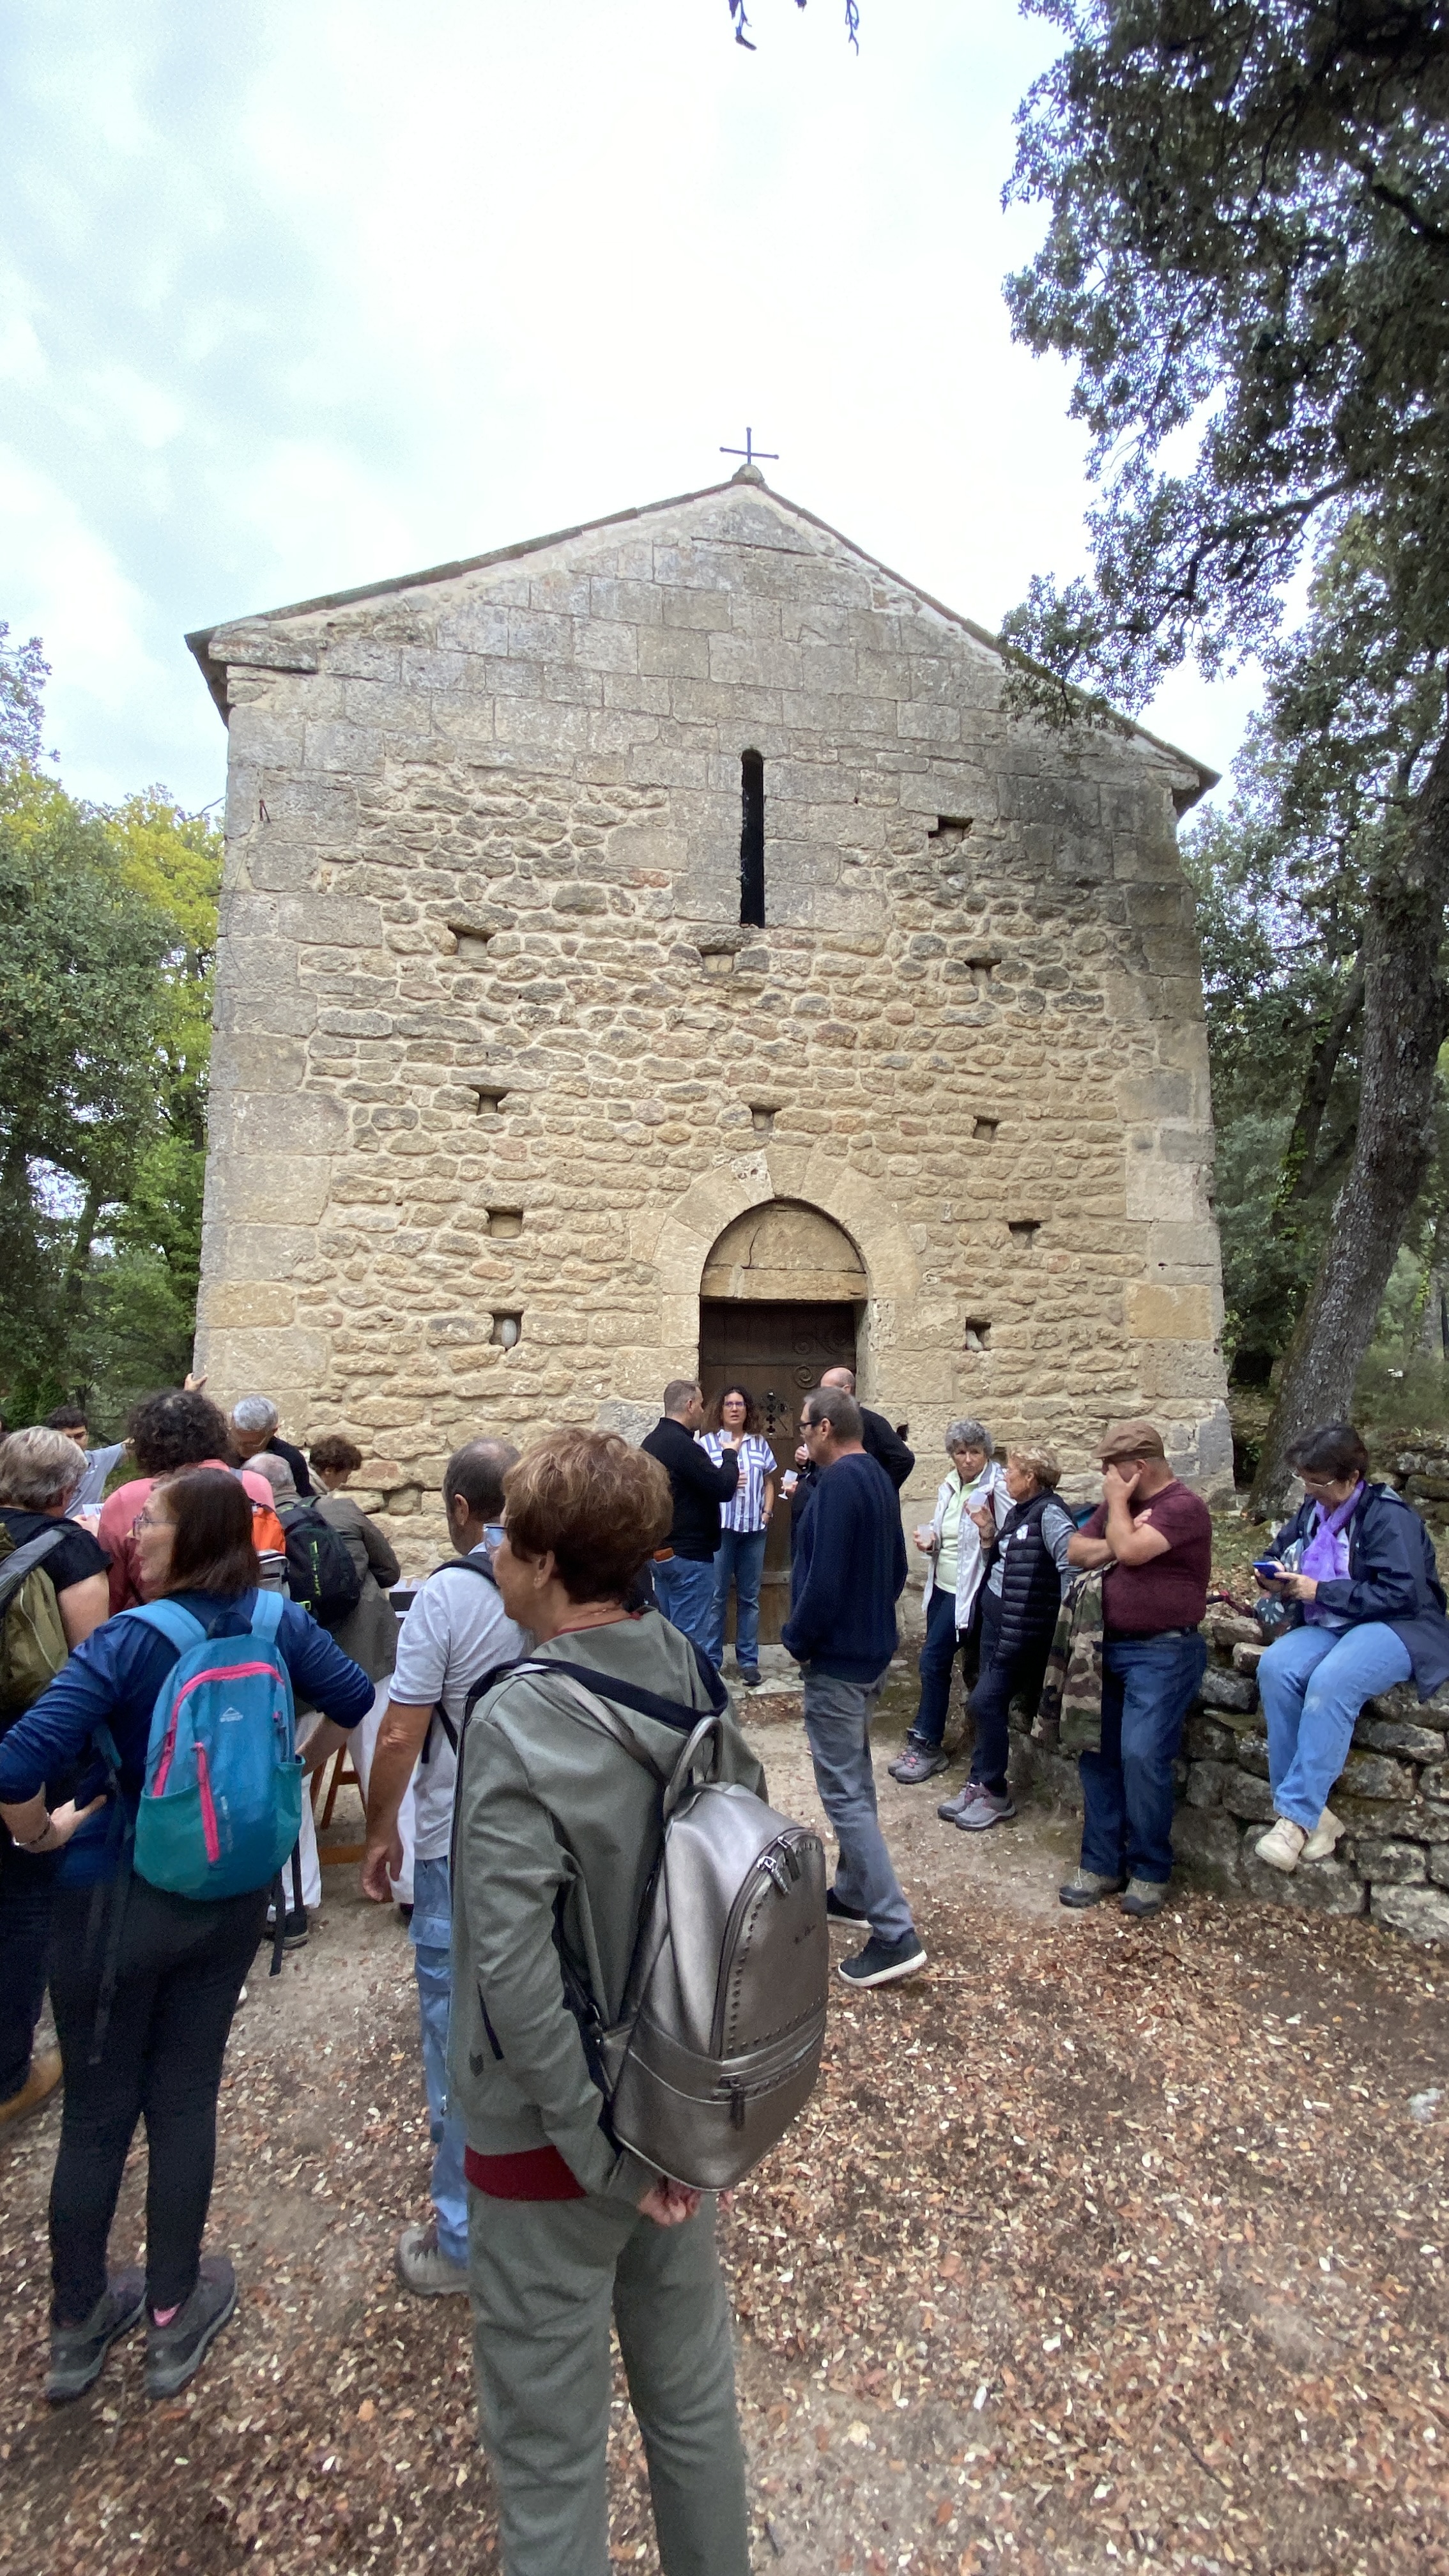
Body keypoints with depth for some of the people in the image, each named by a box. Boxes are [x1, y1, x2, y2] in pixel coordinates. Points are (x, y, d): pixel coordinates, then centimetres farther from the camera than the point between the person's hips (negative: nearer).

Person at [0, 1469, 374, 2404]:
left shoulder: (131, 1640, -24)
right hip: (233, 1896, 3)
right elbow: (359, 1704, -1)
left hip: (120, 1898, -3)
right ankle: (173, 2319, 36)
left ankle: (78, 2328, 38)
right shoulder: (280, 1624, -11)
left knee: (97, 2113, 18)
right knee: (185, 2099, 20)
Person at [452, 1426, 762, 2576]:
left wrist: (599, 2152, -15)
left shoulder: (520, 1723, -27)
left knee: (553, 2453, 18)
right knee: (693, 2395, 27)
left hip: (554, 2134, -5)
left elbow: (514, 1970, -27)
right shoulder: (692, 1676, -9)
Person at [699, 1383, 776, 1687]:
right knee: (716, 1596, 2)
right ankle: (710, 1659, 13)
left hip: (754, 1528, 3)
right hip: (720, 1527, -3)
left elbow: (768, 1482, 15)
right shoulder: (708, 1442, -1)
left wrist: (767, 1511, 2)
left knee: (750, 1596, 10)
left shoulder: (760, 1443, 10)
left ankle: (748, 1660, 18)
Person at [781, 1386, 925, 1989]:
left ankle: (895, 1935, 0)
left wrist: (798, 1639, -12)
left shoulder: (838, 1483, -22)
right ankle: (853, 1892, 34)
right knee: (855, 1777, 21)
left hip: (837, 1658, -10)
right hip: (873, 1648, 10)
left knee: (844, 1793, -4)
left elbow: (823, 1578, -26)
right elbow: (896, 1568, 16)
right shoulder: (878, 1478, 9)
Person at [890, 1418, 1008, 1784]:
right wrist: (930, 1539, -2)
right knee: (938, 1663, 13)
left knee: (933, 1659, -7)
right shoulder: (949, 1485, 7)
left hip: (968, 1590, -7)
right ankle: (927, 1742, 23)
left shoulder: (997, 1487, -15)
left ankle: (925, 1745, 7)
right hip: (941, 1585, 7)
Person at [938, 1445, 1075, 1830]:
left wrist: (1064, 1617, -22)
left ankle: (995, 1794, 7)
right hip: (995, 1617, 9)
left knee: (986, 1701, -7)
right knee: (992, 1703, 12)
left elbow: (1072, 1563, -26)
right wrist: (987, 1531, 2)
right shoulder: (1018, 1511, 10)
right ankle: (980, 1784, 22)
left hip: (1023, 1627, -9)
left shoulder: (1049, 1513, -17)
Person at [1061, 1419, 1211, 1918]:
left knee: (1142, 1756, -12)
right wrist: (1114, 1544, -8)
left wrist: (1118, 1503, -8)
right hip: (1111, 1649, 8)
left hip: (1163, 1653, -8)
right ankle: (1102, 1863, 18)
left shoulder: (1183, 1506, -12)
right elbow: (1075, 1551, 10)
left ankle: (1150, 1871, 6)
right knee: (1098, 1755, 8)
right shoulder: (1119, 1505, 14)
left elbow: (1129, 1550, -24)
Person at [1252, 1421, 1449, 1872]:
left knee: (1329, 1683, -36)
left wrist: (1320, 1591, -18)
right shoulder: (1313, 1509, 8)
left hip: (1398, 1630, -6)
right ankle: (1313, 1814, -21)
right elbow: (1280, 1551, 23)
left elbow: (1402, 1595, -20)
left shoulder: (1389, 1516, -12)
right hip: (1332, 1625, 6)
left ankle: (1296, 1815, -26)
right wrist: (1273, 1579, -1)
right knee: (1275, 1667, -26)